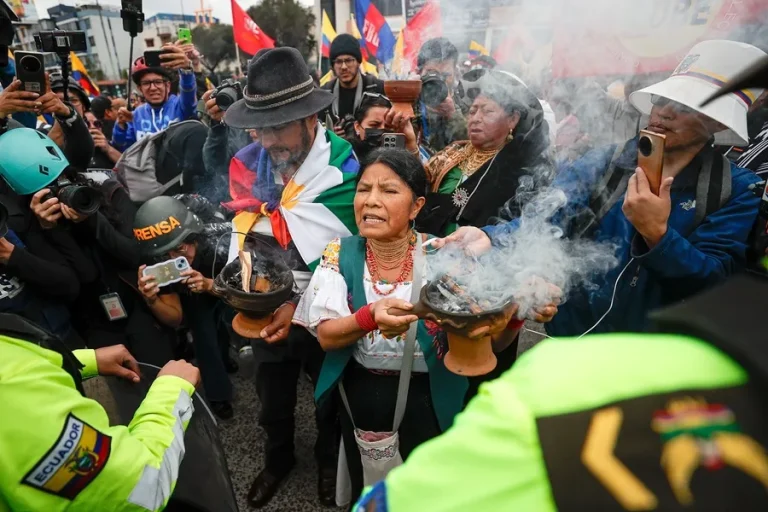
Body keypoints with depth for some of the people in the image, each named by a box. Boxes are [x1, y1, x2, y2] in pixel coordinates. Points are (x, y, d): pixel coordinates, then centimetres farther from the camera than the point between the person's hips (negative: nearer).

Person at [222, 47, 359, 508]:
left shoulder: (343, 166, -19)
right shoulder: (248, 162, -7)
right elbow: (245, 236, -3)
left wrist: (299, 305, -23)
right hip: (266, 303, 4)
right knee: (272, 392, 24)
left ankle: (329, 458, 51)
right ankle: (278, 457, 54)